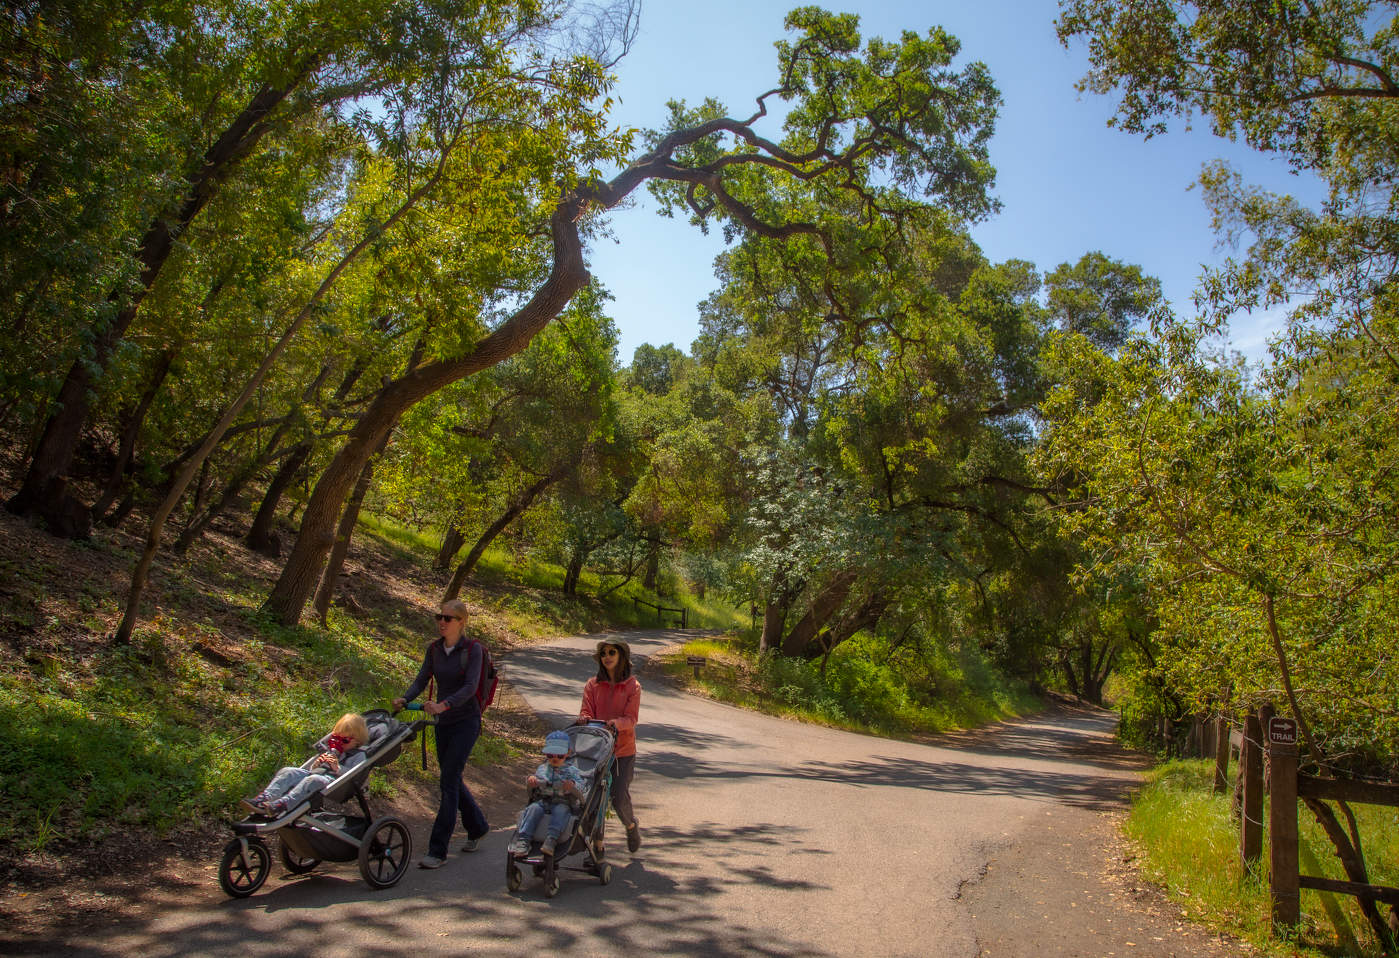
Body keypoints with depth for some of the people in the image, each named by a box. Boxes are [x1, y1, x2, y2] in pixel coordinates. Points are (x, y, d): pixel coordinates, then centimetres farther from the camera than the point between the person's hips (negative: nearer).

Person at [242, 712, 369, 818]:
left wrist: (337, 768, -15)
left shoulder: (359, 755, 11)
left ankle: (282, 805, -56)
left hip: (332, 780, -8)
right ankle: (264, 798, -34)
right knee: (287, 772, -12)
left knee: (313, 780, -38)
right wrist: (317, 763, 8)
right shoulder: (332, 750, 34)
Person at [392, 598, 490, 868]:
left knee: (448, 780, -11)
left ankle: (438, 851, -7)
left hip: (466, 720, -6)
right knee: (451, 779, 14)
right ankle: (477, 826, 36)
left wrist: (444, 704, -36)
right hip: (444, 722, 6)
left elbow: (470, 686, -21)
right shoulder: (434, 648, 6)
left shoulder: (472, 649, -11)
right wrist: (405, 699, -19)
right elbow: (422, 679, 1)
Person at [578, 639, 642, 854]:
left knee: (620, 797, -6)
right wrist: (584, 719, -21)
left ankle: (631, 825, 27)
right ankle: (597, 843, 15)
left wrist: (616, 723, -27)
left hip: (623, 750, -2)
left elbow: (631, 719, -7)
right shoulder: (592, 685, 5)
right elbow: (587, 712, 3)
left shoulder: (633, 686, -1)